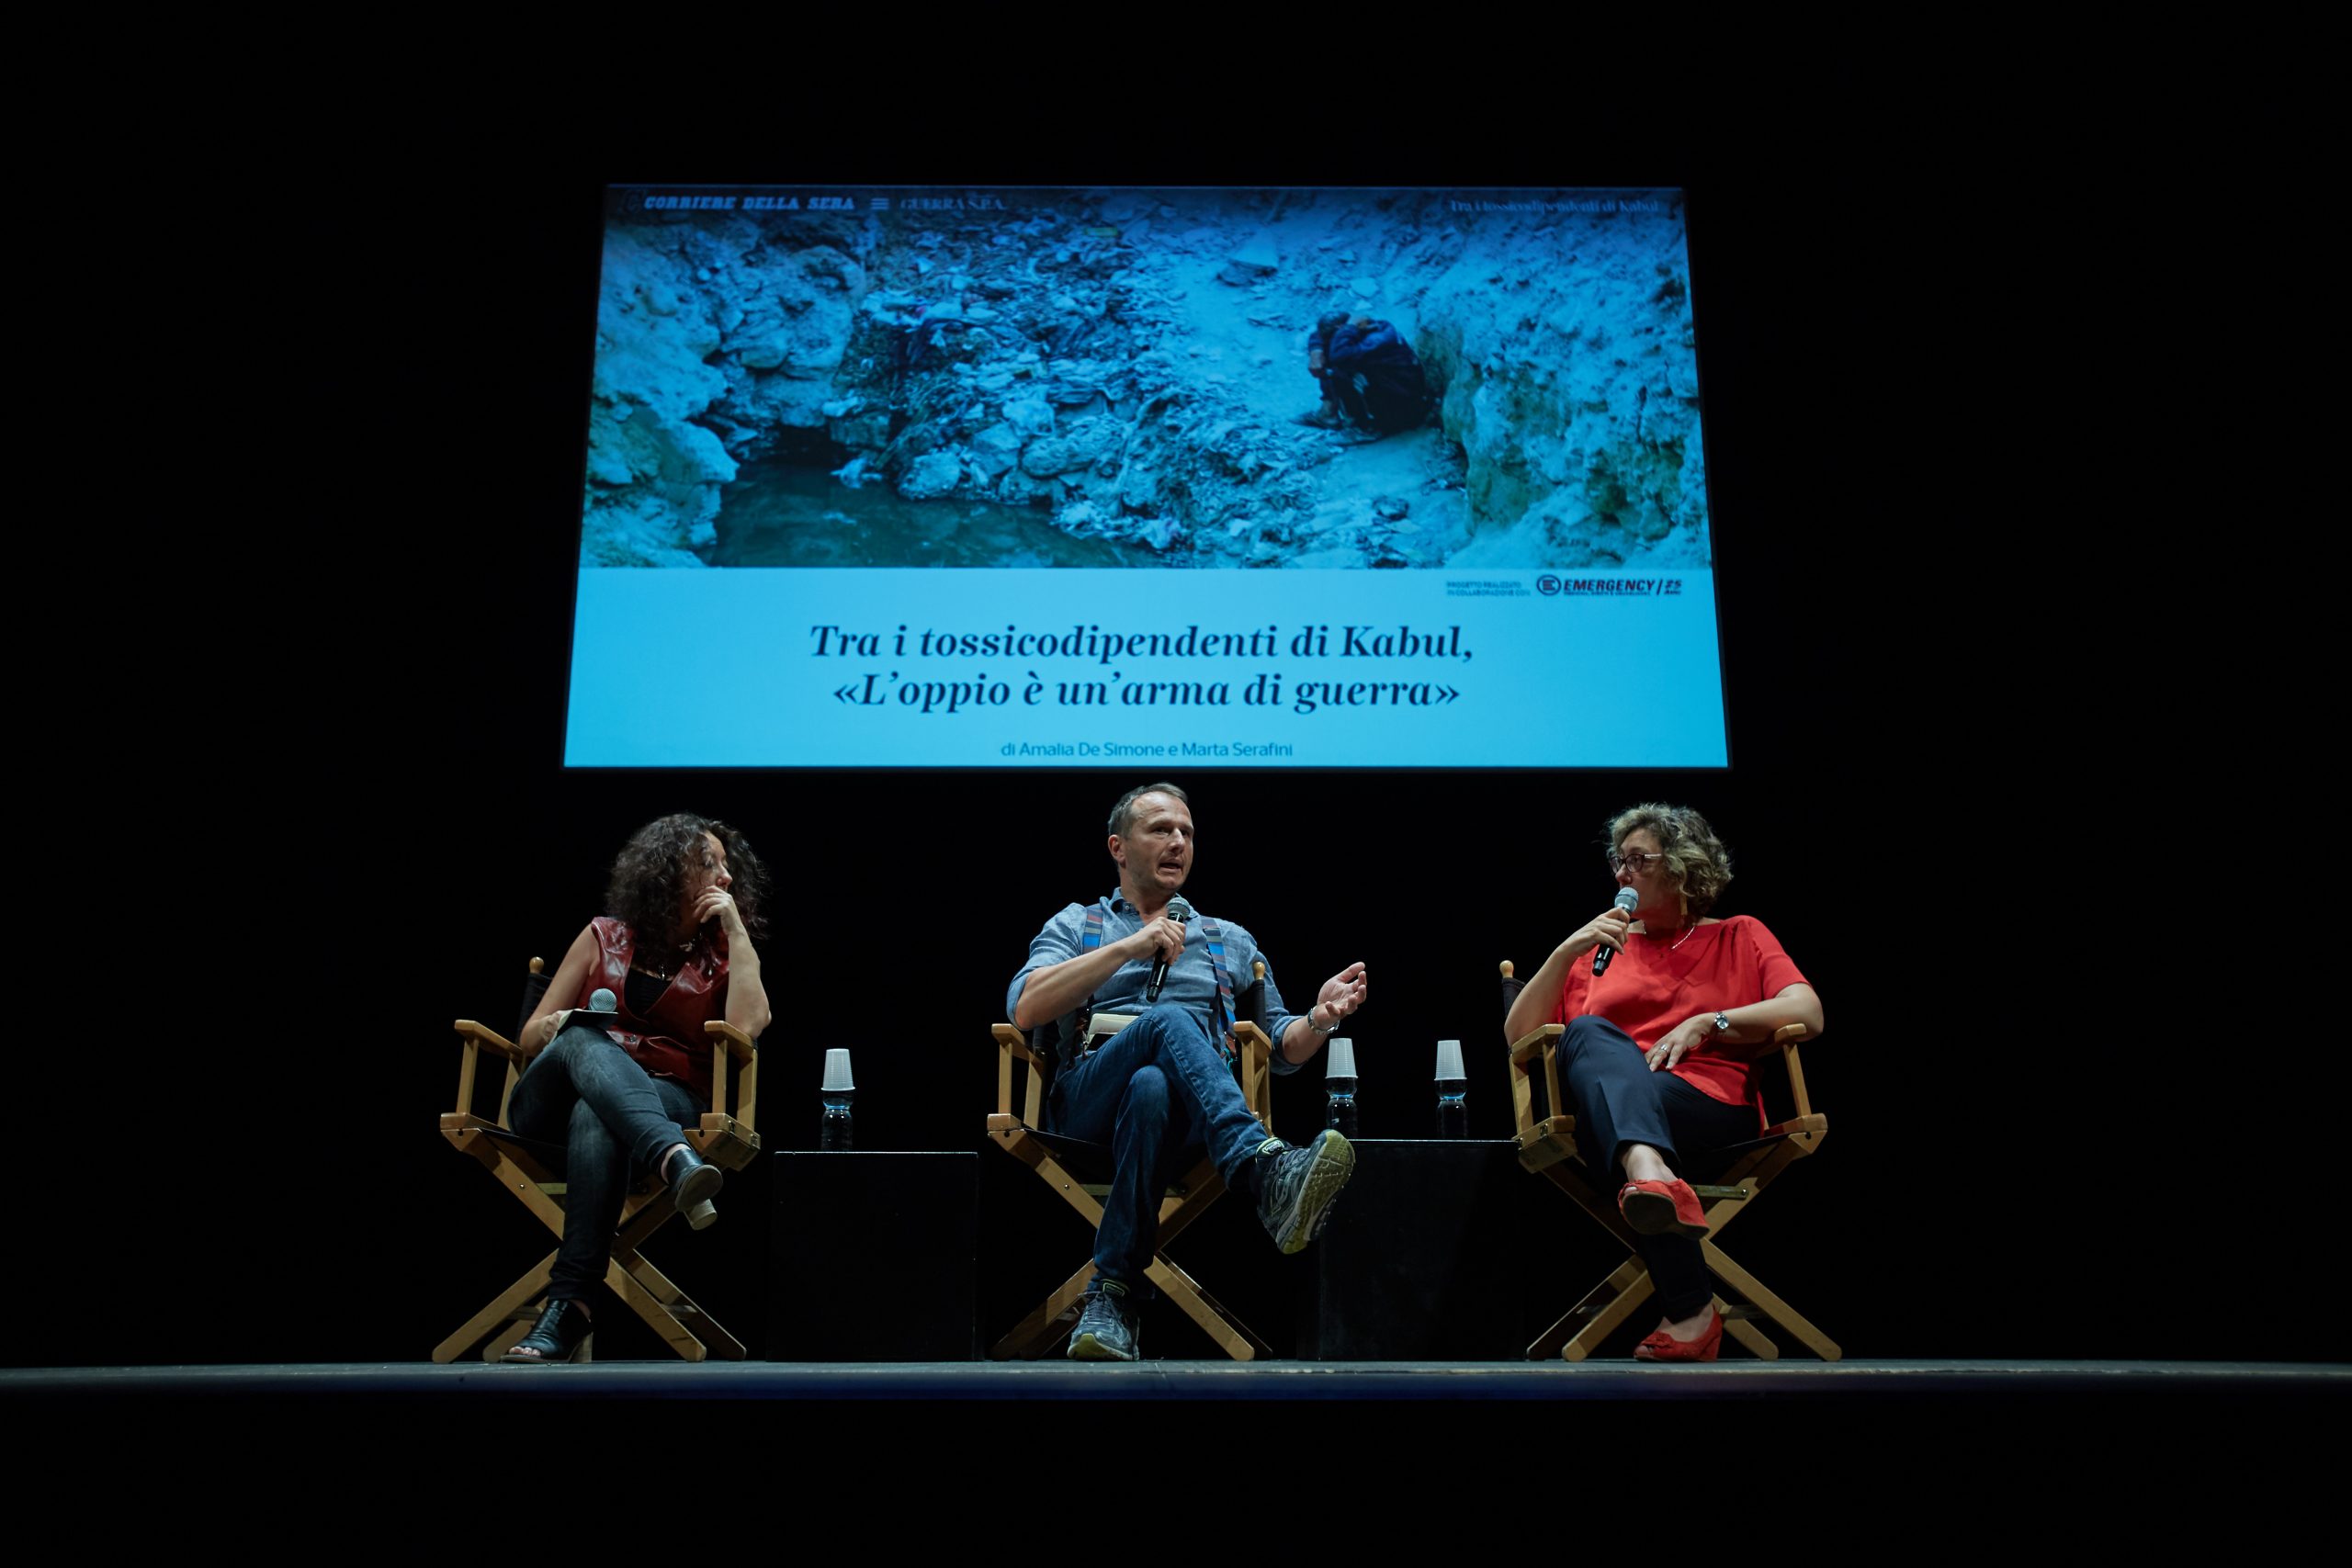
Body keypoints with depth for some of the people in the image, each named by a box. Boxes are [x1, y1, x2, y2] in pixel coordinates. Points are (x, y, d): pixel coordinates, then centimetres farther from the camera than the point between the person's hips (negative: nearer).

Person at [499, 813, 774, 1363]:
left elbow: (747, 1026, -10)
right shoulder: (605, 937, 15)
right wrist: (553, 1030, -10)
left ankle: (567, 1307, -44)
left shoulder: (725, 953, 14)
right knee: (581, 1039, -34)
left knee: (597, 1120, -38)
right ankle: (675, 1163, -57)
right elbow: (529, 1035, 16)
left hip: (667, 1102, -1)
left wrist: (736, 927, -2)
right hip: (553, 1106, 1)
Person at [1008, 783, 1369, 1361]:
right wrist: (1127, 949, -6)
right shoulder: (1076, 924, 22)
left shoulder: (1229, 941, 29)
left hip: (1188, 1116, 1)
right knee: (1166, 1021, -34)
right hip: (1087, 1105, -1)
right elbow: (1025, 1010, 1)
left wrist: (1319, 1019, 0)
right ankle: (1267, 1173, -53)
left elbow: (1280, 1049, 23)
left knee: (1152, 1087, -38)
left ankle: (1113, 1298, -38)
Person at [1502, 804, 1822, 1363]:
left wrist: (1704, 1024, -7)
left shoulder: (1738, 937, 22)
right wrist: (1567, 952, 3)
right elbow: (1517, 1035, 14)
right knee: (1590, 1032, -34)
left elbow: (1807, 1013, 3)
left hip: (1713, 1107, -2)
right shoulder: (1600, 945, 26)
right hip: (1607, 1117, 2)